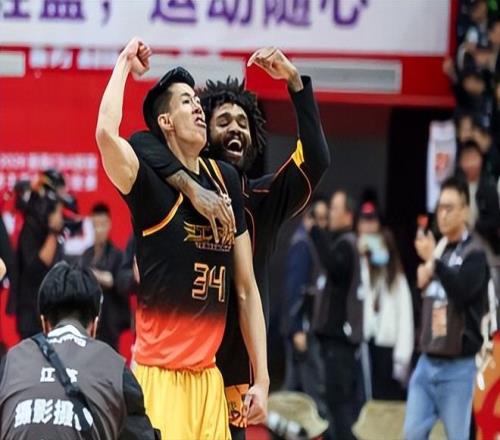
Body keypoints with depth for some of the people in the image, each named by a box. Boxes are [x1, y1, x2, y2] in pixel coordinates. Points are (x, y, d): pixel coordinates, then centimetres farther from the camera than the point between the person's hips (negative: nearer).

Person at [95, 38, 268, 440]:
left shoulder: (226, 180, 11)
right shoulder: (151, 181, -5)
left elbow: (246, 288, 13)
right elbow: (106, 133, -28)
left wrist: (261, 378, 8)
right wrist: (124, 63, -11)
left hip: (209, 375, 6)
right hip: (160, 374, -6)